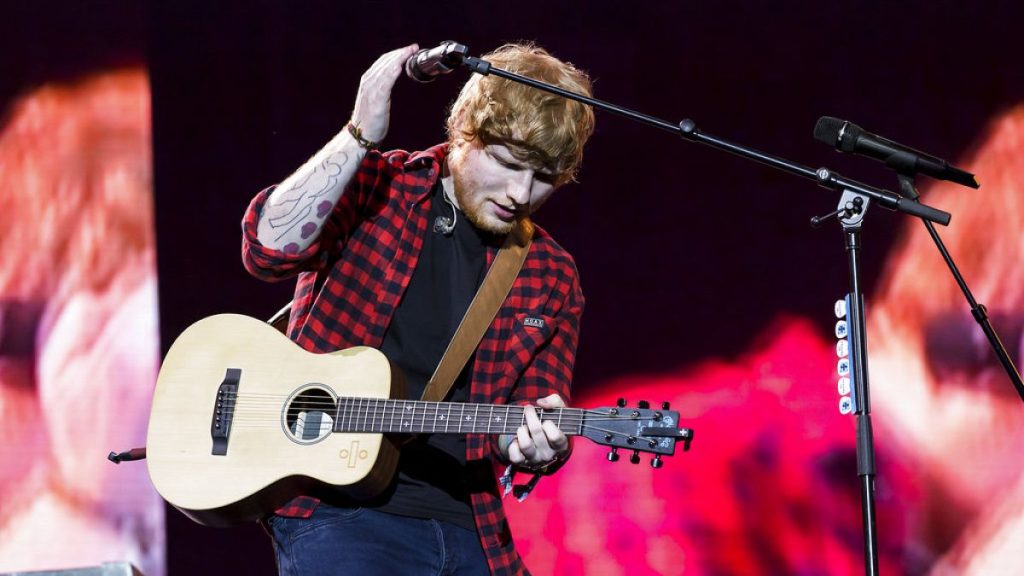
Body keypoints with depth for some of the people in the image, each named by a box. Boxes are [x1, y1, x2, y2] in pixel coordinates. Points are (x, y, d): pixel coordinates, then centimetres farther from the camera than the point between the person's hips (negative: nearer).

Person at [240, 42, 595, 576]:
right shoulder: (375, 187, -1)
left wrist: (535, 445, -17)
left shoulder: (550, 276, 8)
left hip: (466, 530, 5)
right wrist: (361, 134, -23)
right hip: (336, 510, -5)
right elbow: (270, 250, -19)